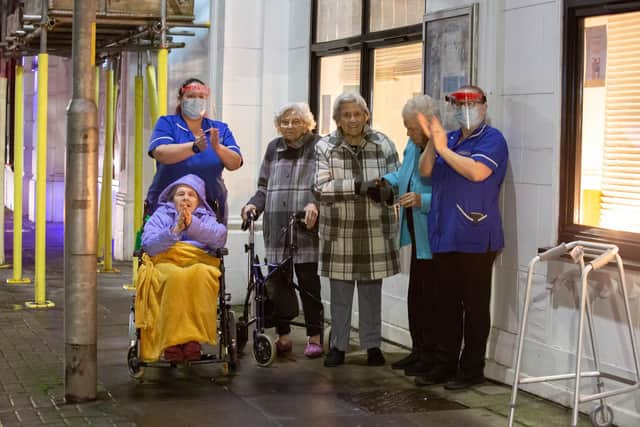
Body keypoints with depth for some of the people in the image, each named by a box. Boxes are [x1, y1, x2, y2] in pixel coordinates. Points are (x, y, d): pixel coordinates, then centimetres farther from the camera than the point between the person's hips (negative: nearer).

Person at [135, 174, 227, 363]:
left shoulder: (207, 218, 28)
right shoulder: (160, 216, 26)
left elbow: (220, 238, 2)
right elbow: (149, 245, 4)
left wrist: (192, 225, -14)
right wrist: (174, 230, -11)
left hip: (200, 263, 1)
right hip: (165, 263, -1)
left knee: (200, 275, -38)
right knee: (177, 277, -38)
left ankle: (193, 339, -40)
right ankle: (171, 341, -41)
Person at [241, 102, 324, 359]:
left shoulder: (318, 147, 3)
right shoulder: (273, 148, 18)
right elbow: (264, 187, 21)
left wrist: (314, 204, -21)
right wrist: (254, 204, 2)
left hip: (306, 228, -4)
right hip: (276, 229, 4)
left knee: (308, 283, -2)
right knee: (278, 283, 3)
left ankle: (314, 337, 7)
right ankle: (283, 335, 14)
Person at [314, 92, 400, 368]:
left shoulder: (383, 145, 4)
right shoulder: (325, 148, 0)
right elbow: (321, 188, -10)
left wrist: (384, 191, -17)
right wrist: (357, 186, -19)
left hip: (375, 233, 1)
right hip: (339, 232, -1)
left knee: (372, 291, 9)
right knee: (340, 292, 6)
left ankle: (373, 345, 20)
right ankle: (338, 346, 18)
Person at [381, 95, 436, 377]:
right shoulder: (413, 146, 8)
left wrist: (422, 200, -32)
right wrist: (388, 181, 9)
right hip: (418, 237, 10)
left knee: (431, 297, -2)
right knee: (416, 296, 17)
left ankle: (431, 356, 8)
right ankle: (419, 350, 29)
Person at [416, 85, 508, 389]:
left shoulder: (492, 139, -4)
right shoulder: (449, 139, 16)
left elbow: (477, 172, -21)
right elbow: (425, 171, 6)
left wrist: (443, 148, -15)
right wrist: (432, 142, -10)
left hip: (475, 238, -6)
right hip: (444, 236, 7)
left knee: (475, 305, 1)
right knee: (447, 304, 11)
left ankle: (472, 369, 7)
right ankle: (444, 365, 18)